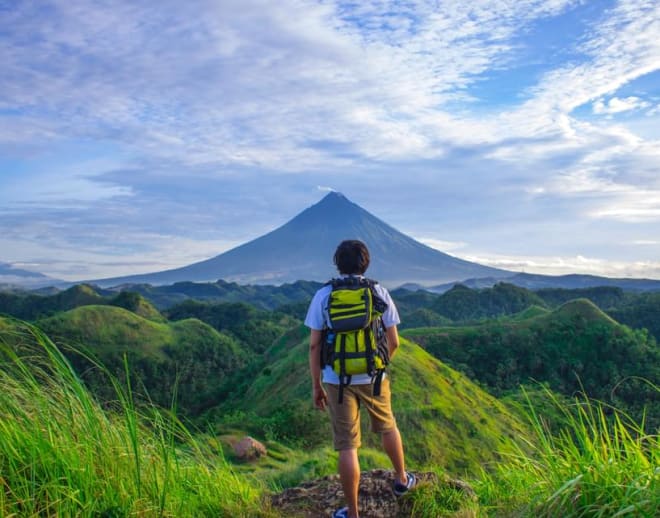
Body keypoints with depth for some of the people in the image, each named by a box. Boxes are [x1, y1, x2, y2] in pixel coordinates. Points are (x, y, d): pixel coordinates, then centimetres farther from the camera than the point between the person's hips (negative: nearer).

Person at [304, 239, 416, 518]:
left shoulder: (323, 296, -6)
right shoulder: (379, 293, -4)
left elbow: (314, 345, -6)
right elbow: (393, 342, 0)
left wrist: (316, 385, 3)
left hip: (337, 379, -1)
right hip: (373, 377, 1)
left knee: (347, 446, 6)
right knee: (387, 426, 27)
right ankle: (401, 479, 46)